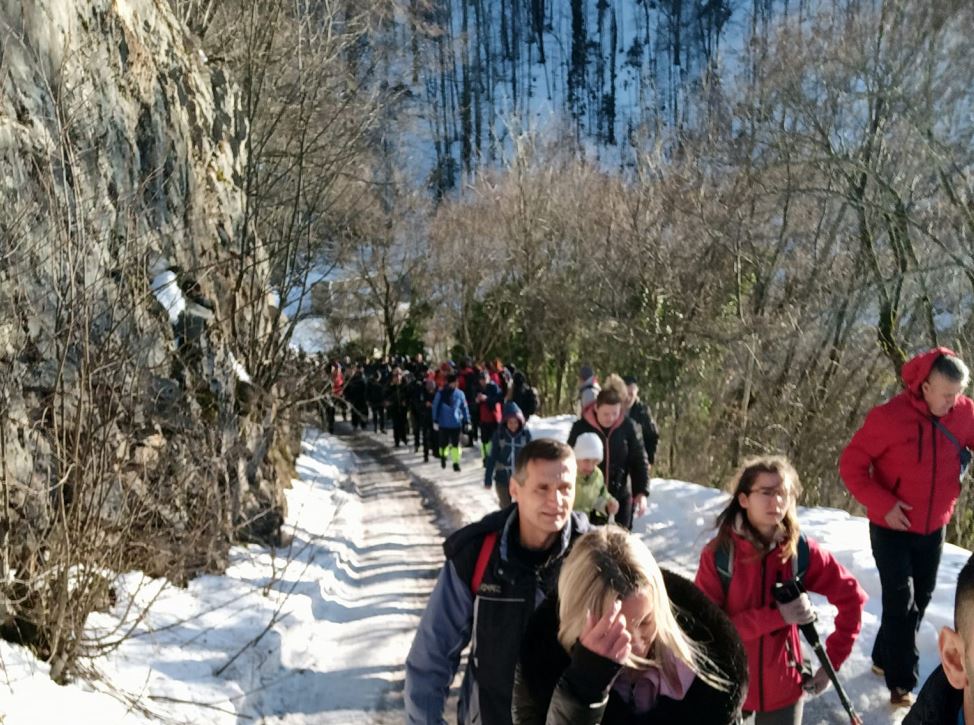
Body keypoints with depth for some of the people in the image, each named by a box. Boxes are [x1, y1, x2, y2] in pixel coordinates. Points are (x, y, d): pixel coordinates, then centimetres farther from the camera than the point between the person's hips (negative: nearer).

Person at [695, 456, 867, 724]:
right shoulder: (717, 555, -15)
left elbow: (852, 597, 0)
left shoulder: (801, 551, -10)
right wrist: (777, 616, -25)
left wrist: (832, 661, -3)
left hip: (783, 688, 2)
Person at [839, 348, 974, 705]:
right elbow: (851, 464, -15)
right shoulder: (889, 416, -21)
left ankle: (884, 658, 36)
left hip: (934, 527, 5)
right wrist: (883, 504, -24)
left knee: (920, 599, 16)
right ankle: (902, 683, 6)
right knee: (901, 602, -6)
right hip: (892, 528, -5)